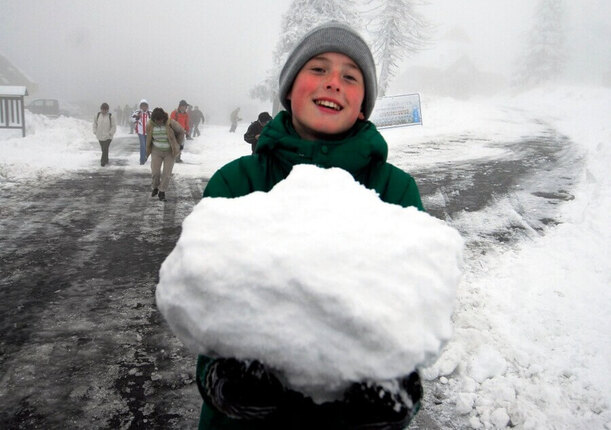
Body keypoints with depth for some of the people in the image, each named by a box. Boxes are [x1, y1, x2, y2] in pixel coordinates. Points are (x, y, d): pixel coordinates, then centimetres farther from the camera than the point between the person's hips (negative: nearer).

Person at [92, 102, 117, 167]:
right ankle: (106, 160, 29)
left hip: (108, 136, -4)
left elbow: (114, 126, -4)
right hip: (100, 136, 4)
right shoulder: (97, 115, 1)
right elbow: (95, 123, 14)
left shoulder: (111, 116, -9)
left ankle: (103, 161, -3)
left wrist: (110, 133, -11)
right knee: (103, 149, 13)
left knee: (105, 149, -10)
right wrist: (95, 131, 6)